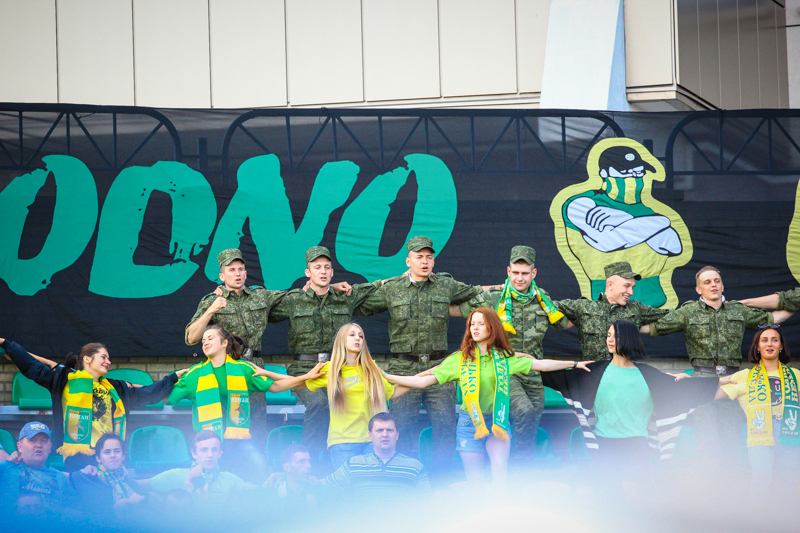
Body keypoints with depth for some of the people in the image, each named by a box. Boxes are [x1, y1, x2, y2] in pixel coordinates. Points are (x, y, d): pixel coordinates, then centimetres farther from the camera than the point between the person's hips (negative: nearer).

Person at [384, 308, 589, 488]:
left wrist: (574, 364, 8)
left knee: (500, 470, -20)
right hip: (470, 423, 0)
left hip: (498, 421, 0)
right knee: (475, 482, 1)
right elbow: (424, 381, 0)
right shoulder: (459, 359, 2)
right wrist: (387, 377, -7)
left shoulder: (504, 358, 5)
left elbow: (540, 364, 10)